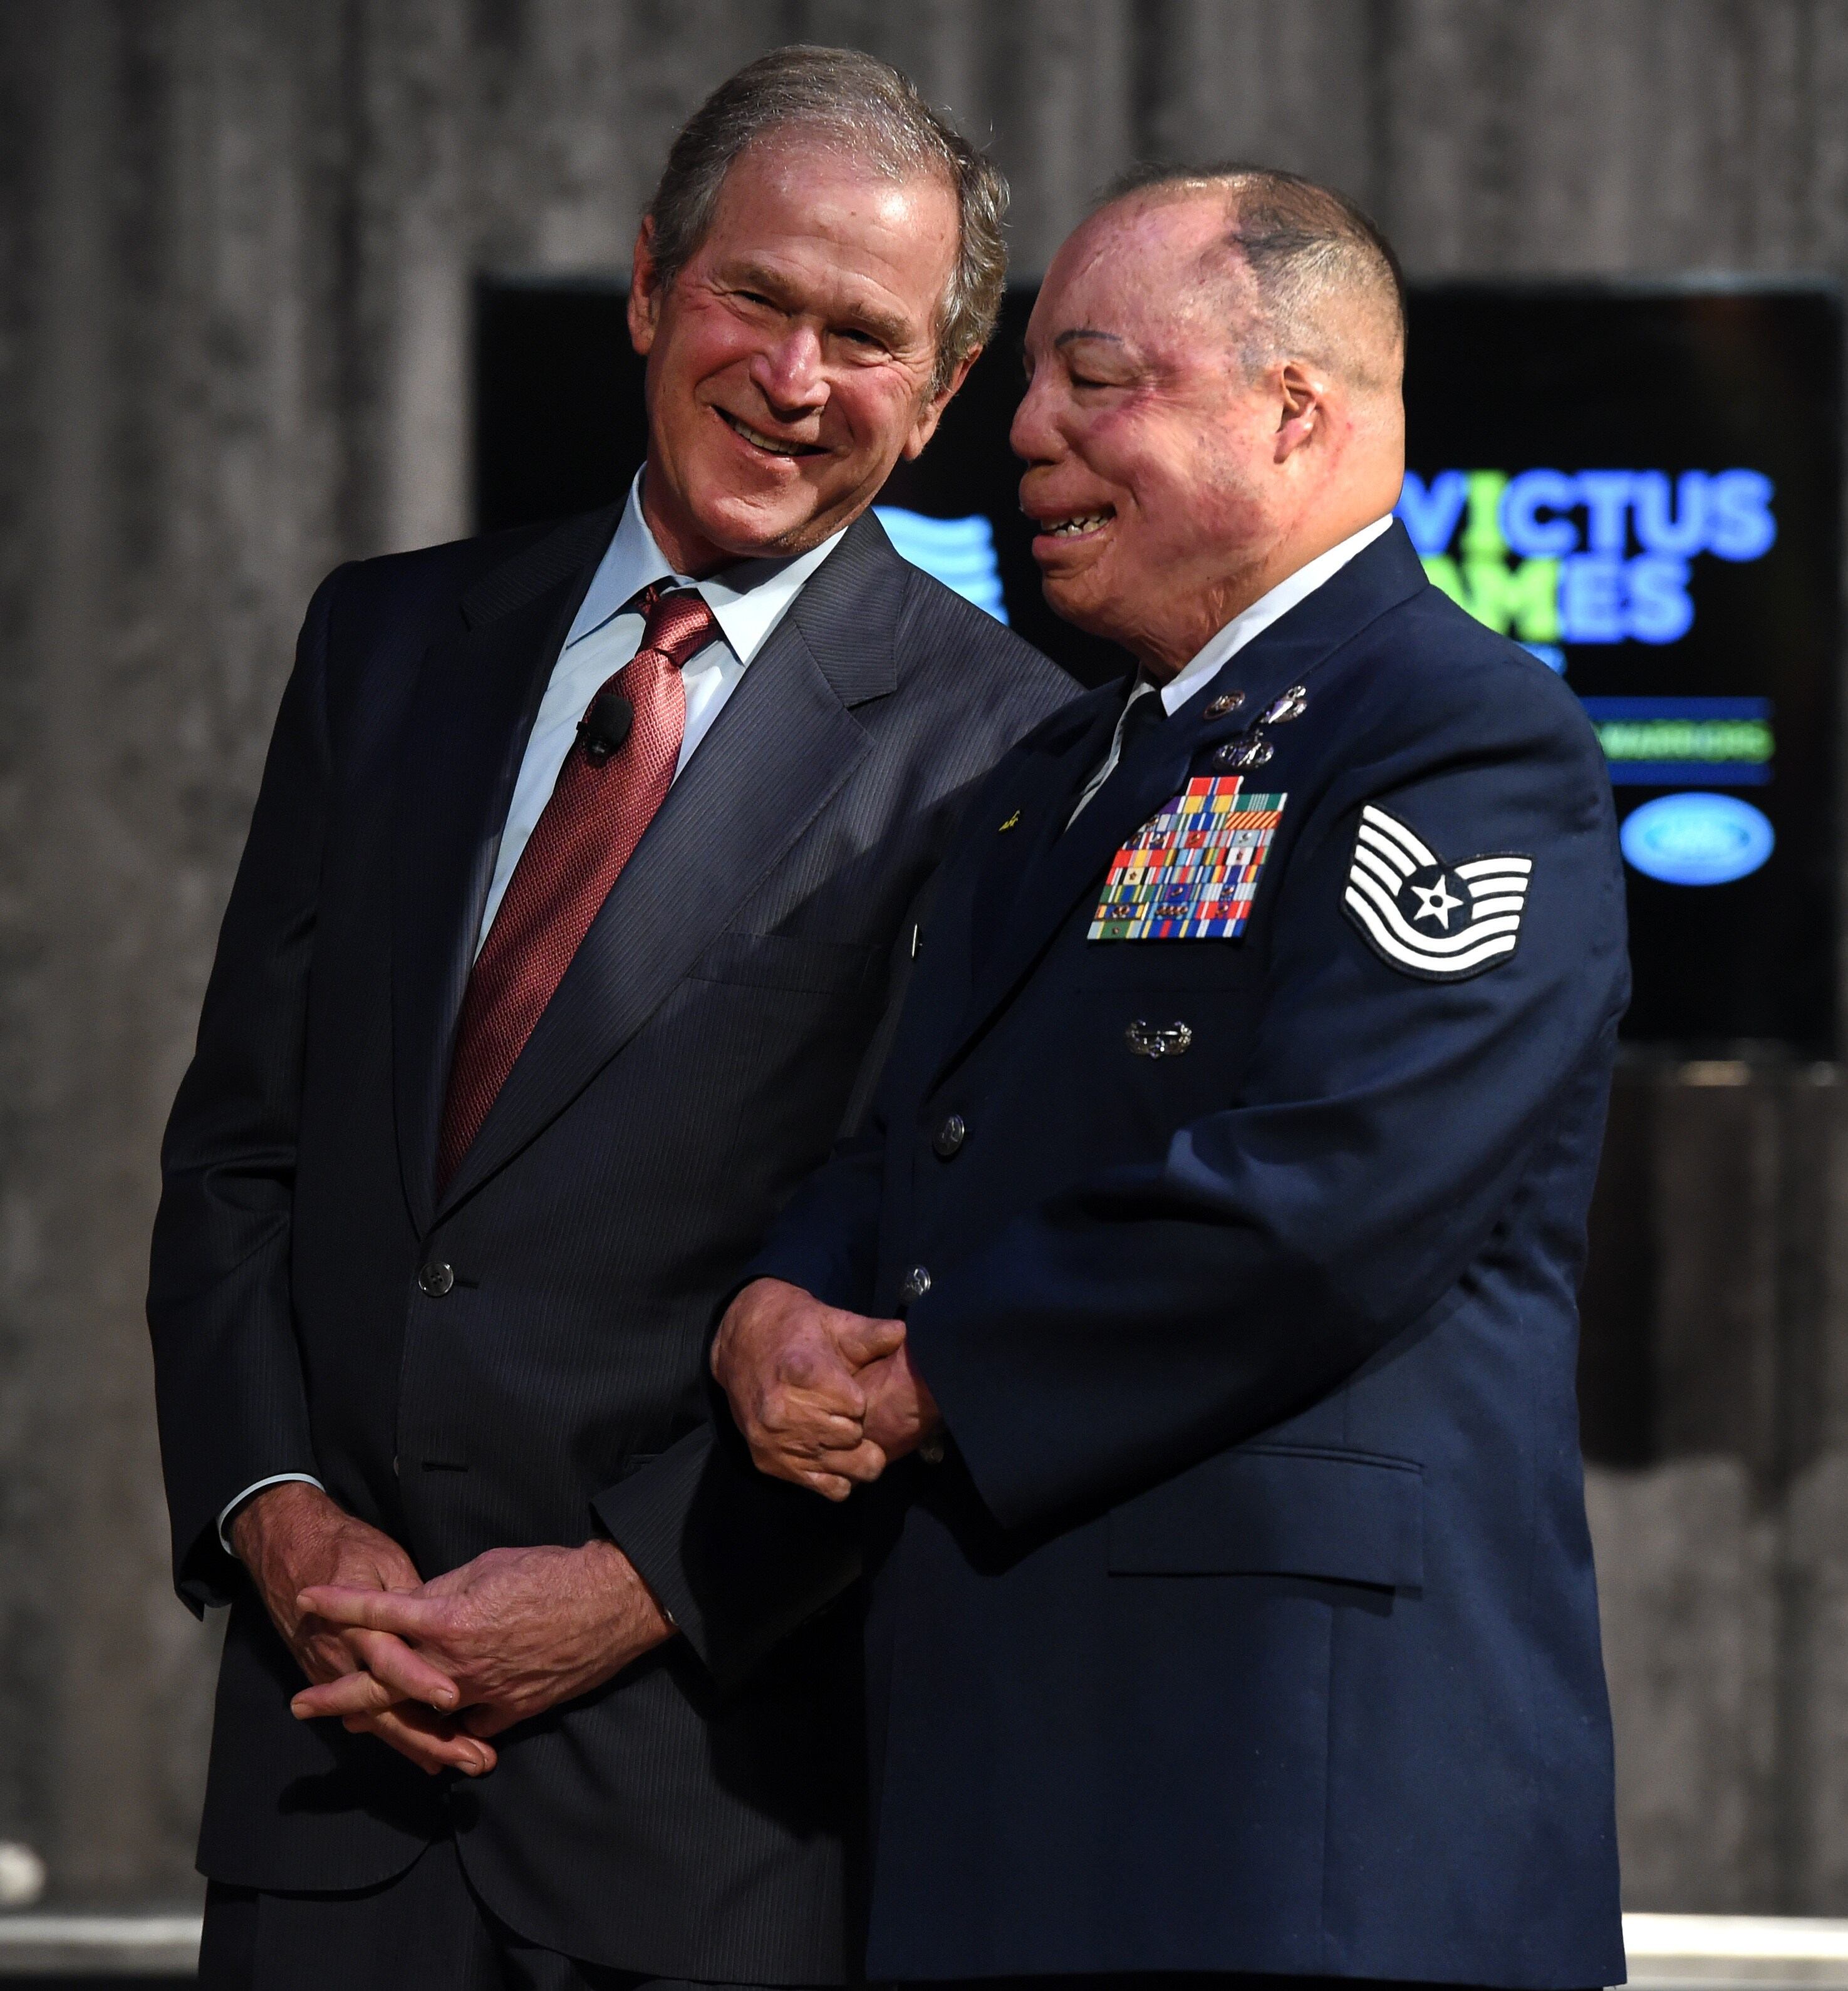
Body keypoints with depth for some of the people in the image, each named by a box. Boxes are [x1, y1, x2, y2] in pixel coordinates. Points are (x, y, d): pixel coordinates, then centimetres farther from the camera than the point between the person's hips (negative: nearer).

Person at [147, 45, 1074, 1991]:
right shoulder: (392, 642, 12)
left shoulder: (998, 750, -4)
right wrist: (281, 1518, -3)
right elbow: (238, 1141, 11)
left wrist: (639, 1590, -13)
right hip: (333, 1692, 4)